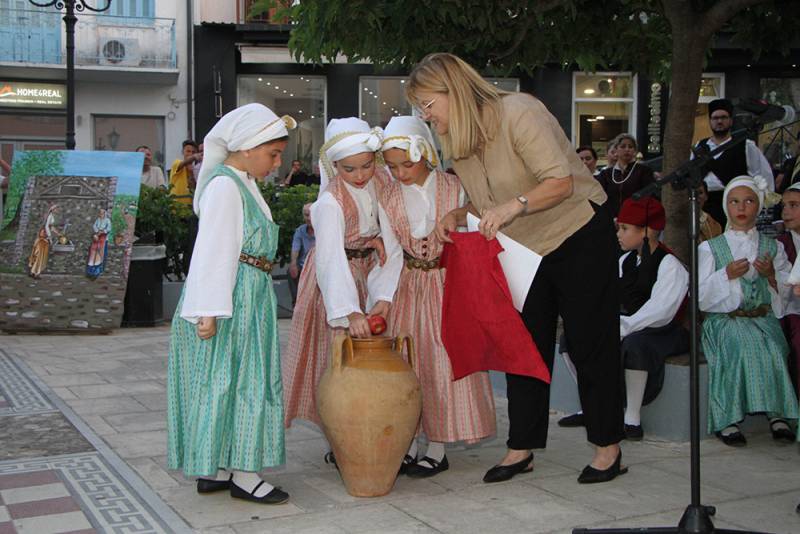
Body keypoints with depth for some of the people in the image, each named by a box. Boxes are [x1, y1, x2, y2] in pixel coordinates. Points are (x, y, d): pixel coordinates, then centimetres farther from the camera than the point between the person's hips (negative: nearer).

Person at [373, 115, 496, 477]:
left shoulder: (453, 188, -8)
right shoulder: (388, 196, -2)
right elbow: (393, 254, -6)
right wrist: (384, 298, -17)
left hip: (446, 281, -2)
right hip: (407, 284, 3)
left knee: (442, 359, -1)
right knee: (405, 361, 4)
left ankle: (437, 450, 8)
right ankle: (407, 445, 14)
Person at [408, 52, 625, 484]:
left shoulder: (518, 113, -23)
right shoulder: (454, 141, 1)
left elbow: (561, 181, -27)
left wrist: (515, 206, -41)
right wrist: (458, 216, -10)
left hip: (580, 237, -7)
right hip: (525, 249, 8)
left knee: (591, 343, 0)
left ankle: (608, 448, 13)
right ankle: (521, 448, 17)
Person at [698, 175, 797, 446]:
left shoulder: (773, 247, 16)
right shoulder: (709, 248, 9)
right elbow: (698, 297, 1)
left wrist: (772, 275, -7)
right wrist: (726, 275, -11)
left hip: (763, 319, 2)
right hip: (724, 320, -2)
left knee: (772, 347, -32)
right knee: (744, 343, -34)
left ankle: (778, 415, -27)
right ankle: (727, 419, -32)